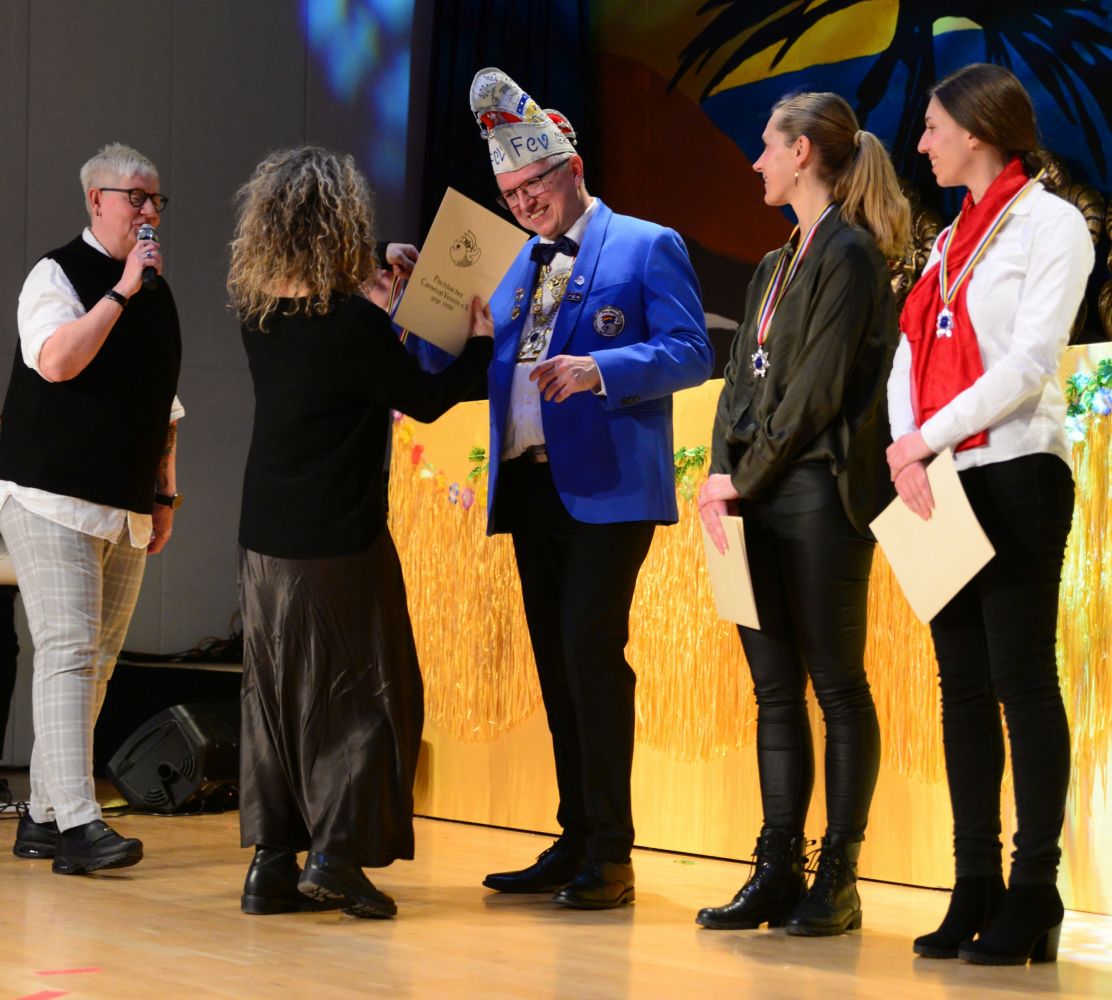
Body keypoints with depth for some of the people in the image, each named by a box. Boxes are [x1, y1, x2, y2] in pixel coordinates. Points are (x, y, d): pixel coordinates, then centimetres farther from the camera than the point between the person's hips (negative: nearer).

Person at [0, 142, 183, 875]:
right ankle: (78, 823, -17)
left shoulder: (156, 290, 16)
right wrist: (122, 291, -21)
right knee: (68, 653, -13)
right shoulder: (59, 274, -4)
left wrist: (165, 493, 18)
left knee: (96, 664, 7)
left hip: (127, 511, 7)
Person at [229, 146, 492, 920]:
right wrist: (481, 343, 6)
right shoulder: (355, 324, -18)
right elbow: (426, 399, -7)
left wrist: (372, 290, 15)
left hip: (266, 538, 6)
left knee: (274, 692, 12)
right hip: (340, 540, -6)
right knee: (362, 693, 5)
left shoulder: (259, 315, 1)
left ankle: (271, 861, 12)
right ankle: (336, 854, -1)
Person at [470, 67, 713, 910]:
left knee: (591, 647, -14)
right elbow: (491, 362, 20)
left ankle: (611, 854, -10)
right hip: (531, 484, 7)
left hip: (607, 485, -7)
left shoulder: (648, 247, 1)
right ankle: (576, 842, 15)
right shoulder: (519, 265, 21)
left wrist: (599, 371, -23)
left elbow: (691, 353, -9)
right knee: (557, 661, 8)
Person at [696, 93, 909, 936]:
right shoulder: (776, 265, 19)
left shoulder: (851, 255, -8)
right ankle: (778, 874, 11)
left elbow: (818, 388, -14)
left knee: (838, 686, -2)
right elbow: (743, 380, 14)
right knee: (776, 688, 7)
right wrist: (724, 475, 0)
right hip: (759, 499, 8)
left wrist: (748, 477, -11)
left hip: (822, 494, -8)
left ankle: (838, 881, 1)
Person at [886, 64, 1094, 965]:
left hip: (1017, 474, -7)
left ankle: (1034, 892, -5)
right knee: (964, 683, 6)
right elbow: (911, 352, 10)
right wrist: (907, 450, -8)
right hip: (944, 484, 7)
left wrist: (928, 438, -15)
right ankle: (977, 885, 9)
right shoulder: (951, 240, 19)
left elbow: (1031, 362, -14)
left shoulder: (1050, 223, -3)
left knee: (1023, 679, -7)